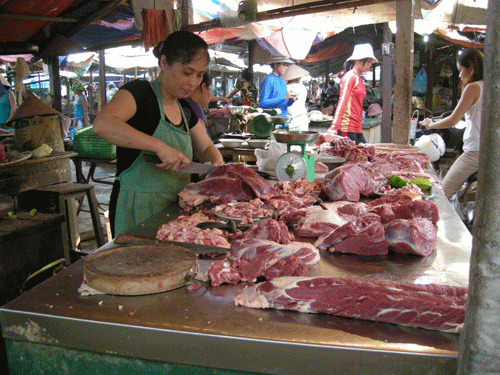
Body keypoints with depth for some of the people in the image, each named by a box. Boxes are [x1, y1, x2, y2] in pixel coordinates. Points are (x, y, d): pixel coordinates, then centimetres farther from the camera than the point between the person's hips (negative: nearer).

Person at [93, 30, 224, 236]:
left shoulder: (184, 108, 14)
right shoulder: (140, 92, -10)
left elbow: (207, 148, 22)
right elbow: (102, 124, -27)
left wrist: (217, 164, -2)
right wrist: (159, 146, -31)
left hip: (174, 209, 7)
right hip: (137, 209, -7)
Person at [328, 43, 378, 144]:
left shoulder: (360, 80, 19)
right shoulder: (350, 77, -8)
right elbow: (342, 101, -19)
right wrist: (334, 127, -27)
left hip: (357, 128, 9)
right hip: (347, 128, -9)